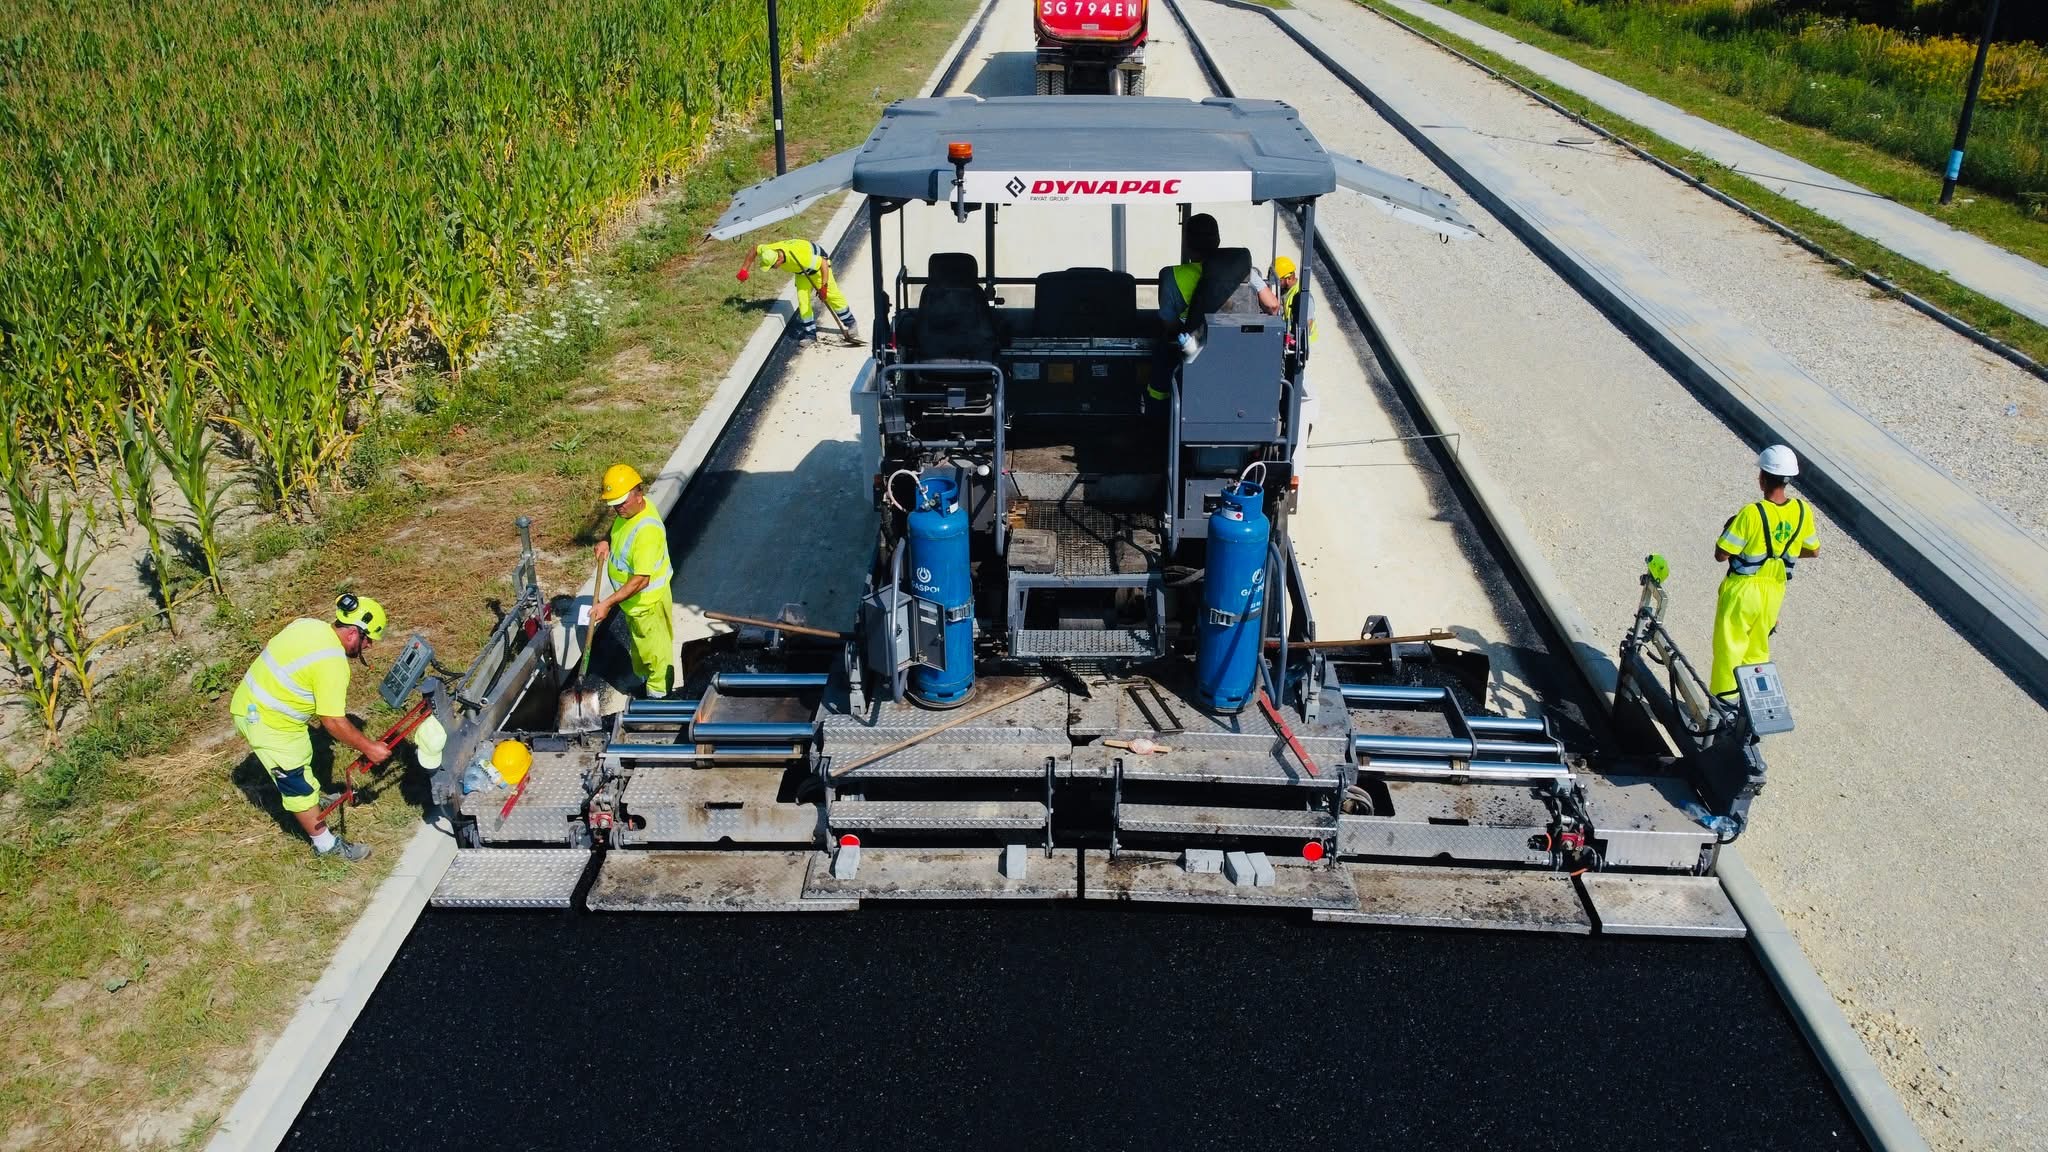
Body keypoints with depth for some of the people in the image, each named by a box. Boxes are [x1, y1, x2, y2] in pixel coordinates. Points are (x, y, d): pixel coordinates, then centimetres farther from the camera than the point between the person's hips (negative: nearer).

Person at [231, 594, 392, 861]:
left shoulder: (308, 624, -2)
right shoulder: (332, 663, -27)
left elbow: (270, 648, 14)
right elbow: (333, 722, -25)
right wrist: (369, 748, -15)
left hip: (249, 703, 9)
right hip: (268, 724, -9)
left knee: (301, 759, 31)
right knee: (299, 786, 6)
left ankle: (314, 799, 54)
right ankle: (326, 844, 20)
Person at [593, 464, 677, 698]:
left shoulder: (647, 531, -37)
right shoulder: (629, 508, -9)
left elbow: (641, 580, -36)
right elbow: (618, 525, 17)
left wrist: (607, 604, -35)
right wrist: (607, 541, -4)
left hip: (647, 602, -9)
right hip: (632, 600, 9)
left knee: (654, 651, 12)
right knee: (638, 643, 29)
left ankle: (658, 695, 31)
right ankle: (644, 679, 50)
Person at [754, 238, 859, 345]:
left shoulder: (799, 257, -44)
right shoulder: (770, 251, -24)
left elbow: (823, 262, -37)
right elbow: (755, 250, -4)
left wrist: (824, 285, -39)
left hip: (819, 264, -6)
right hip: (801, 272, 6)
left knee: (833, 296, -1)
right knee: (802, 299, -5)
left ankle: (851, 324, 17)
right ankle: (810, 334, 2)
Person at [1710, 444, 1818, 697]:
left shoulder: (1751, 513, -23)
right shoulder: (1802, 510, -6)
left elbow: (1721, 554, -19)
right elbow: (1814, 550, 8)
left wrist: (1728, 529, -1)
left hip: (1742, 590, -5)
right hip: (1775, 591, 5)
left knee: (1729, 649, 7)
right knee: (1758, 650, 20)